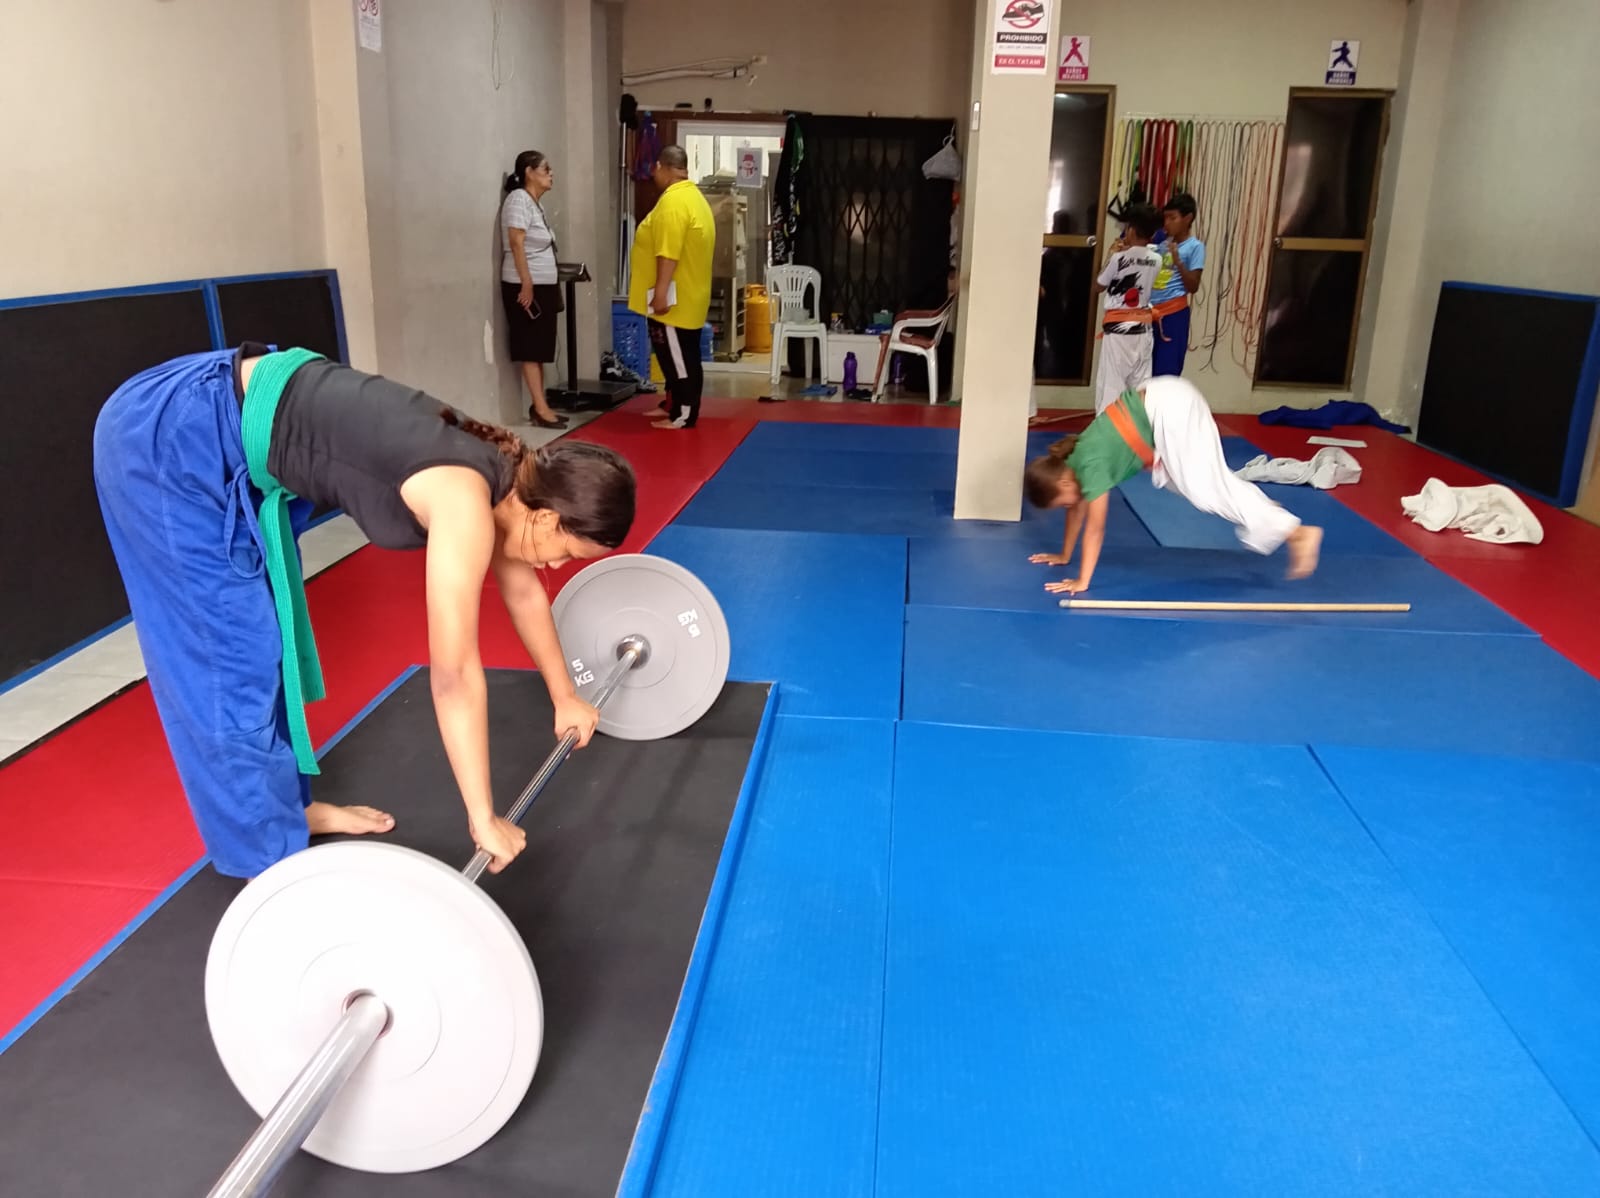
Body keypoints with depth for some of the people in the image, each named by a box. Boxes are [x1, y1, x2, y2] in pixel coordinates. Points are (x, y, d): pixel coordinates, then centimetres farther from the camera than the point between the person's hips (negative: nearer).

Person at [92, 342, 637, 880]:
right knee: (232, 653, 1)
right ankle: (272, 855, 15)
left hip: (229, 439, 9)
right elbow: (453, 673, -23)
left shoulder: (502, 472, 0)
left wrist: (564, 697, 26)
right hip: (169, 442, -9)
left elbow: (523, 590, 16)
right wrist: (484, 818, -15)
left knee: (269, 638, 18)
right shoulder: (465, 502, -25)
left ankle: (290, 802, 34)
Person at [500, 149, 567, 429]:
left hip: (542, 285, 9)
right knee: (531, 348, -7)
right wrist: (526, 284, -22)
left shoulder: (534, 202, 16)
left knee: (540, 348, 10)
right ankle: (540, 408, -6)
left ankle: (538, 405, 14)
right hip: (525, 286, -9)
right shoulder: (519, 199, -12)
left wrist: (538, 286, 18)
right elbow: (516, 244, -19)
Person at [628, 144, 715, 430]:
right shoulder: (693, 196, 15)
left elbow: (668, 254, -26)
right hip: (688, 297, 10)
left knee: (678, 358, -3)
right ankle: (678, 408, 25)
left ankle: (683, 416, 3)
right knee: (681, 357, 16)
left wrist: (661, 293, -25)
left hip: (673, 300, -10)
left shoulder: (673, 201, -19)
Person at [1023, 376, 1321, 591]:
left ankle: (1296, 532, -6)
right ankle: (1262, 511, 20)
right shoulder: (1070, 462, 8)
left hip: (1168, 409, -8)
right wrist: (1064, 555, 26)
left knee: (1205, 489, -8)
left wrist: (1082, 581, -13)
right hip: (1162, 400, 8)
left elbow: (1095, 528, -15)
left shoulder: (1090, 467, -15)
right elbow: (1077, 511, 20)